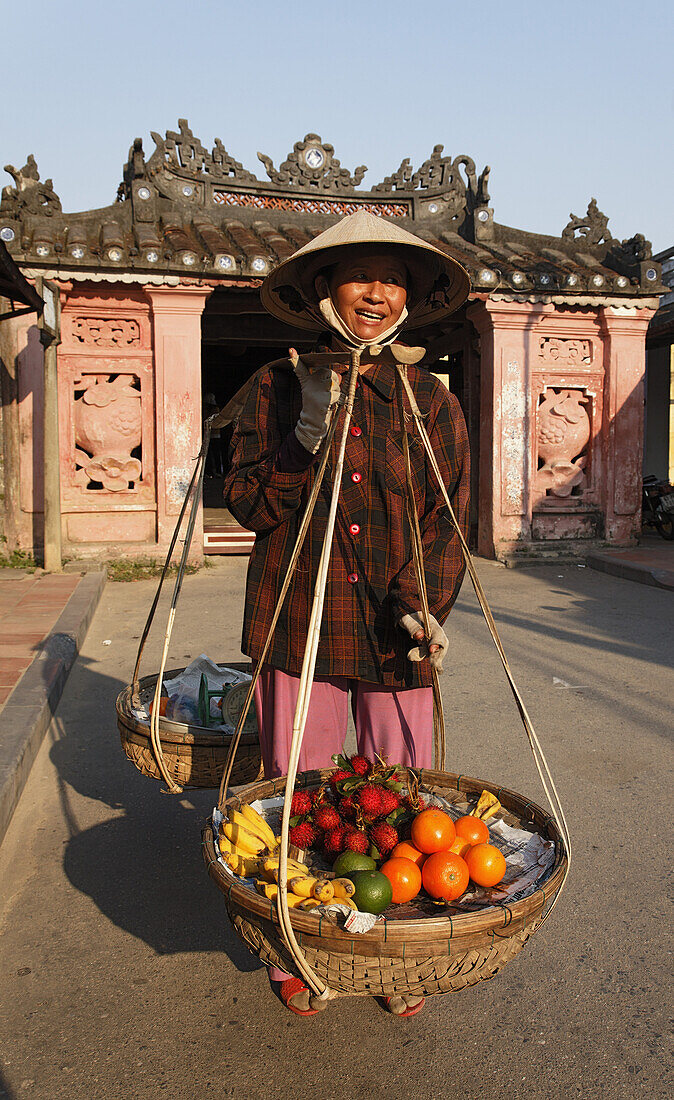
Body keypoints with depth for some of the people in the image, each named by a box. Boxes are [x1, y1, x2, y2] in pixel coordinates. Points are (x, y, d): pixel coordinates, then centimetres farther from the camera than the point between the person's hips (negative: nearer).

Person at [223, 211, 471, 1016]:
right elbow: (245, 502, -1)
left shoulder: (431, 402, 6)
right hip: (300, 626, 0)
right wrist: (308, 435, -16)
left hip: (396, 636, 1)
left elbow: (447, 519, 3)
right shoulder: (278, 387, 5)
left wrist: (424, 603, -13)